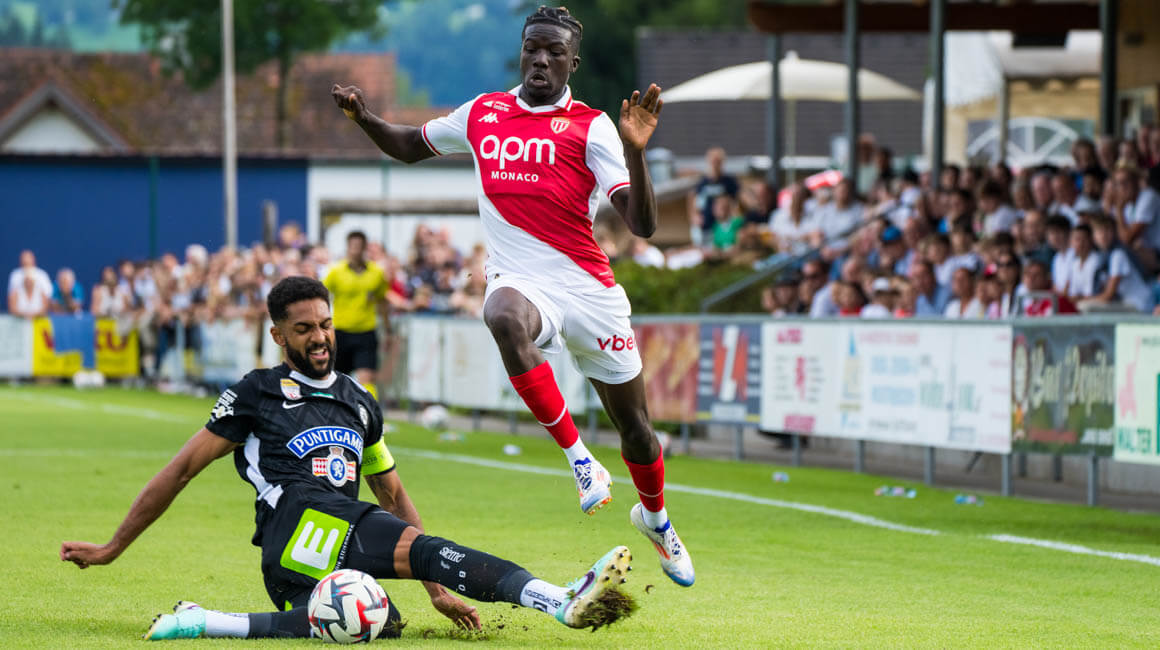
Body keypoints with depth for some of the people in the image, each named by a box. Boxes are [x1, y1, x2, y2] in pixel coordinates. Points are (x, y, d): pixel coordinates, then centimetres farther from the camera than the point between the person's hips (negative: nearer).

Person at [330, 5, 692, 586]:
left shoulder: (589, 126, -3)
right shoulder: (483, 114, 8)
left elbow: (642, 224, -11)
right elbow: (411, 146, 27)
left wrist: (634, 150, -25)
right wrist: (362, 117, 8)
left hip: (590, 288, -1)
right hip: (520, 282, 1)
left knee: (635, 430, 10)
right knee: (506, 320, -40)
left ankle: (655, 517, 44)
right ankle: (575, 453, -27)